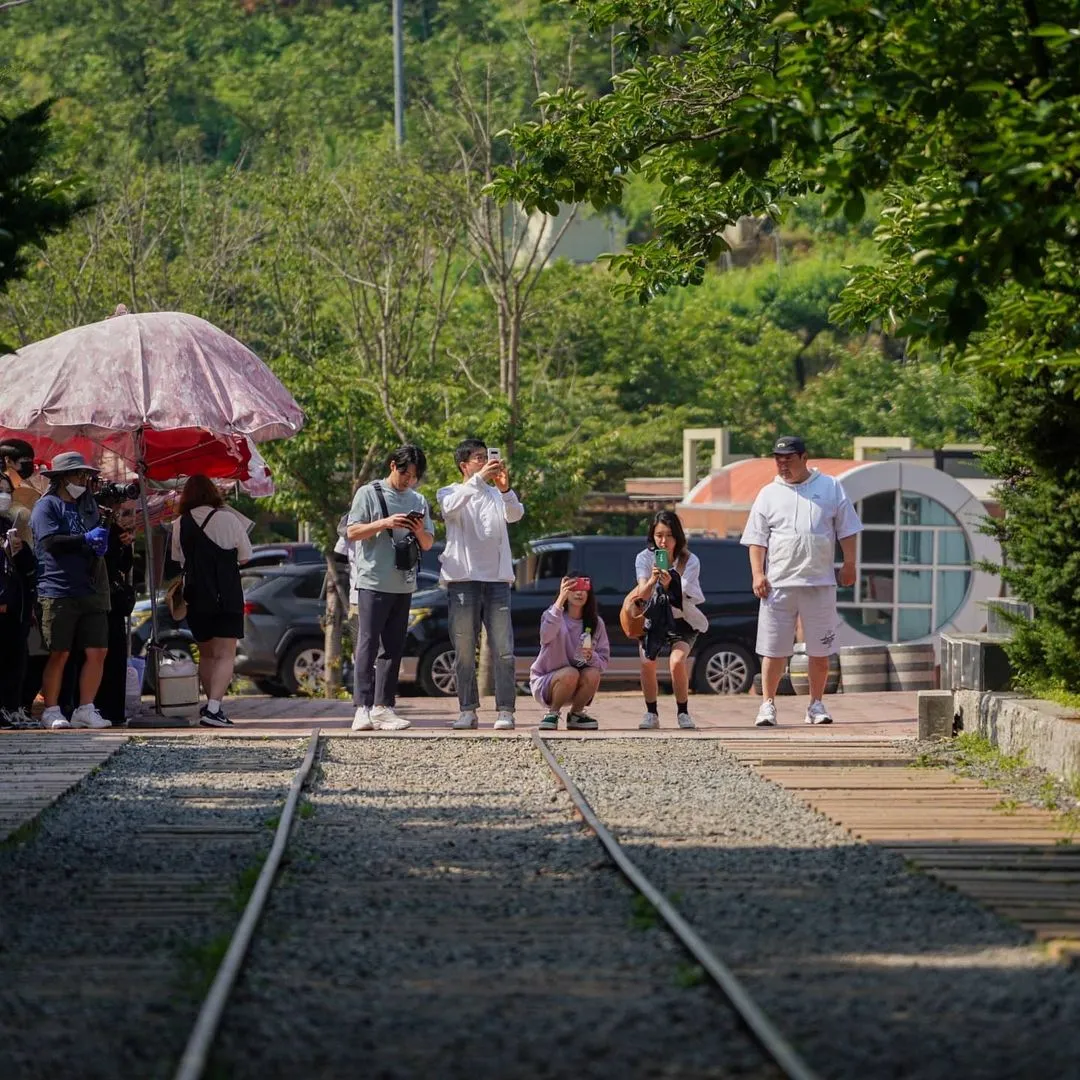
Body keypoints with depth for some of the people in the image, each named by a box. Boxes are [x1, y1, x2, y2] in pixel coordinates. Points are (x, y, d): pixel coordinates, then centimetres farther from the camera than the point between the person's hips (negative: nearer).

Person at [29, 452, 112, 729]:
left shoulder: (89, 505, 19)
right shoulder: (46, 506, -2)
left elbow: (100, 536, 29)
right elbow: (50, 542, -15)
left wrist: (101, 545, 6)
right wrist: (86, 539, -16)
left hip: (91, 590, 6)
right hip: (58, 590, -6)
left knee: (97, 651, 0)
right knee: (59, 654, -3)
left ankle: (85, 709, 8)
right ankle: (51, 712, 6)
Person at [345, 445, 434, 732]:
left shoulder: (418, 501, 15)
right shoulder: (369, 493, 1)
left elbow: (428, 545, 17)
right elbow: (352, 533, -4)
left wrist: (420, 531, -5)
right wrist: (384, 523, -16)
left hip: (403, 584, 5)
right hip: (372, 582, -5)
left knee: (393, 648, 4)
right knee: (368, 644, -9)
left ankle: (383, 707, 6)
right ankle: (363, 708, -15)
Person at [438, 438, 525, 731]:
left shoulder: (496, 495, 14)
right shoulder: (450, 493, 7)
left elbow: (515, 514, -5)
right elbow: (451, 507, -17)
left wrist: (505, 488, -25)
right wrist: (479, 479, -28)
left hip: (497, 579, 2)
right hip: (463, 580, -2)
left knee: (503, 650, -5)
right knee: (464, 651, 0)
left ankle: (505, 712, -6)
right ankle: (468, 711, 6)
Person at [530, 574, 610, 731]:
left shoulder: (596, 623, 1)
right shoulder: (553, 615, -10)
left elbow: (604, 661, -1)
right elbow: (546, 637, -34)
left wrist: (591, 657, -26)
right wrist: (560, 600, -41)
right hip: (545, 681, -4)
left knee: (593, 674, -28)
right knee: (570, 674, -34)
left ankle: (576, 714, -3)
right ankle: (553, 713, -10)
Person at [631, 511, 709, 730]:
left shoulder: (690, 561, -14)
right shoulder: (644, 558, -10)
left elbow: (679, 599, -25)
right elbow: (642, 595, -23)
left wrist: (668, 585, -45)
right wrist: (652, 581, -44)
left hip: (682, 621, -2)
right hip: (652, 619, 2)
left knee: (677, 661, -25)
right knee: (647, 662, -21)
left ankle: (683, 713, -6)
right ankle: (651, 714, -2)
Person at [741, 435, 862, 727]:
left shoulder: (830, 487, 9)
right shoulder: (768, 494, 9)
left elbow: (846, 530, 10)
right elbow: (757, 539, 6)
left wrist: (849, 564, 2)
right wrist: (758, 574, -4)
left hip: (820, 583, 0)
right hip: (778, 583, 0)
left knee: (820, 649, 4)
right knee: (774, 649, -2)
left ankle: (816, 704, 14)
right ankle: (768, 704, 4)